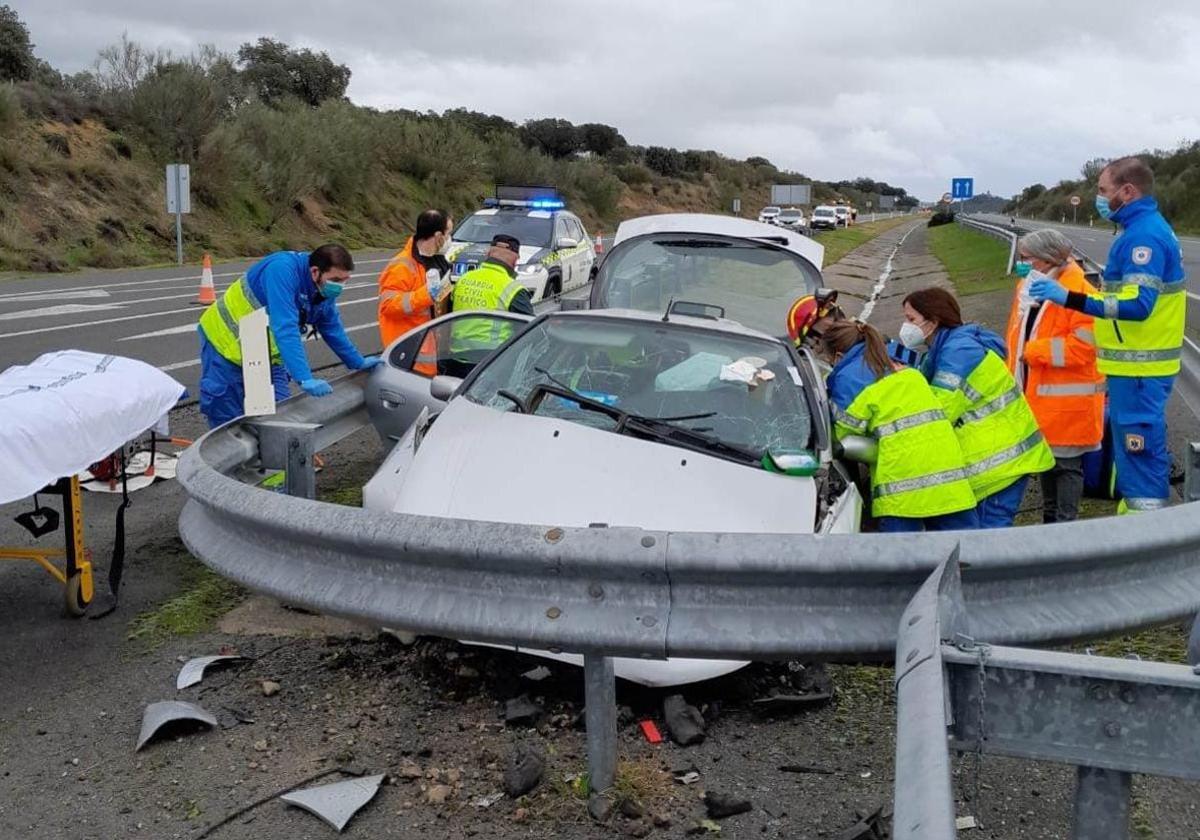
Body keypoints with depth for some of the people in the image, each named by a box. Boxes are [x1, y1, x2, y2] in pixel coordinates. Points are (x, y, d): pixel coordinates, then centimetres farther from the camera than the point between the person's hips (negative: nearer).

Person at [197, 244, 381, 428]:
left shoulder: (325, 289, -7)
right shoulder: (282, 271, -33)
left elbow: (333, 331, 10)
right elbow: (285, 329, -41)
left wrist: (358, 363, 15)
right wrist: (305, 379, -46)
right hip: (226, 342, -7)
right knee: (227, 419, -3)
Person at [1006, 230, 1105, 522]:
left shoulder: (1079, 292, -17)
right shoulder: (1027, 288, 9)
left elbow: (1083, 345, -26)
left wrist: (1033, 350, -21)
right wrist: (1013, 378, 13)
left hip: (1066, 401, -8)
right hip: (1035, 396, 8)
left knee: (1066, 464, 2)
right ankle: (1049, 518, 34)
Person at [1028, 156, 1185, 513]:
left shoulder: (1144, 235, -18)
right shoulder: (1149, 228, 14)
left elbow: (1137, 304, -27)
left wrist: (1069, 298, -31)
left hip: (1139, 368, -11)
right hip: (1137, 363, 11)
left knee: (1139, 448, -5)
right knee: (1135, 446, 18)